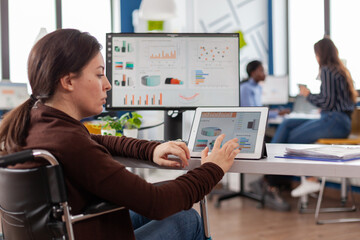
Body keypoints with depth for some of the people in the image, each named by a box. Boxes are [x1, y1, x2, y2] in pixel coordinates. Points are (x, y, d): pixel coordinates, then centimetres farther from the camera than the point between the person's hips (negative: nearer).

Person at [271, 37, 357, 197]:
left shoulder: (327, 70, -10)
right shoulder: (341, 70, 18)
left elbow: (327, 102, -16)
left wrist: (308, 95, -1)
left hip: (335, 122, -10)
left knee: (294, 138, -8)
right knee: (287, 125, 6)